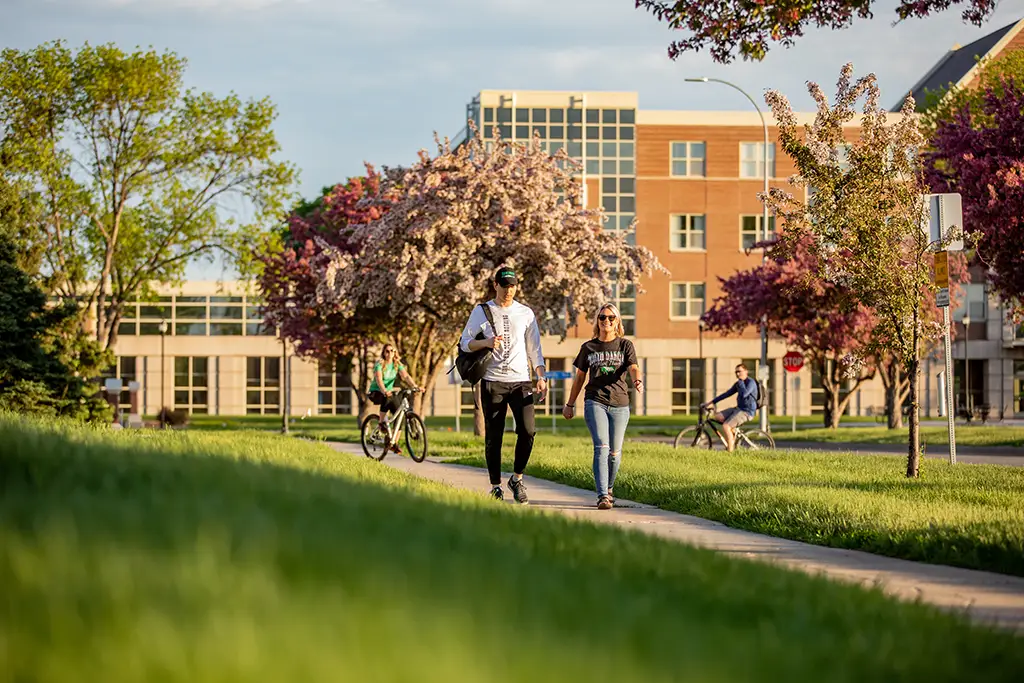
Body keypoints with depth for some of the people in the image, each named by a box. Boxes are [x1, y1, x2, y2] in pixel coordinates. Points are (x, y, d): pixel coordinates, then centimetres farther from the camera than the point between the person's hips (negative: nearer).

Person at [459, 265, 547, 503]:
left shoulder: (526, 313, 11)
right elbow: (465, 342, 4)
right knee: (493, 436, 0)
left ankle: (517, 478, 3)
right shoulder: (481, 312, 5)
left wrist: (541, 377, 2)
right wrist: (486, 343, -15)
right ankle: (495, 486, 8)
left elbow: (534, 348, 13)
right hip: (493, 381, -1)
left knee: (528, 430, -14)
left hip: (520, 380, 1)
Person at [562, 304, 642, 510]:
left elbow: (633, 368, -9)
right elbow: (579, 377, 17)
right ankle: (603, 496, -24)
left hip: (619, 404, 1)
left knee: (614, 452, 7)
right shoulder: (588, 347, 9)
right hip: (595, 402, -1)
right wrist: (570, 404, 20)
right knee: (601, 447, -17)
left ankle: (608, 489, 31)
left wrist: (637, 381, -32)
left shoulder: (625, 345, 7)